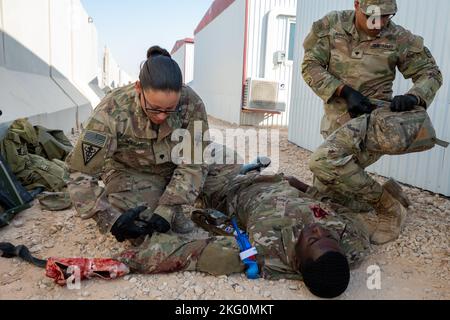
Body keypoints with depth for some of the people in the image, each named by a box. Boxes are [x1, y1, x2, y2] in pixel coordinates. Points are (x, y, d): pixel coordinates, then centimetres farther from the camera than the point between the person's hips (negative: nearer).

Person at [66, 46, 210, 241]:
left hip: (173, 169, 3)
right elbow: (81, 172, -26)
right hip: (129, 172, -2)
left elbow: (192, 163, -21)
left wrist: (167, 210, -28)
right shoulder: (113, 111, -31)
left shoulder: (192, 105, -27)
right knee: (139, 232, -22)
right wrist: (111, 219, -32)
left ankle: (172, 207, 2)